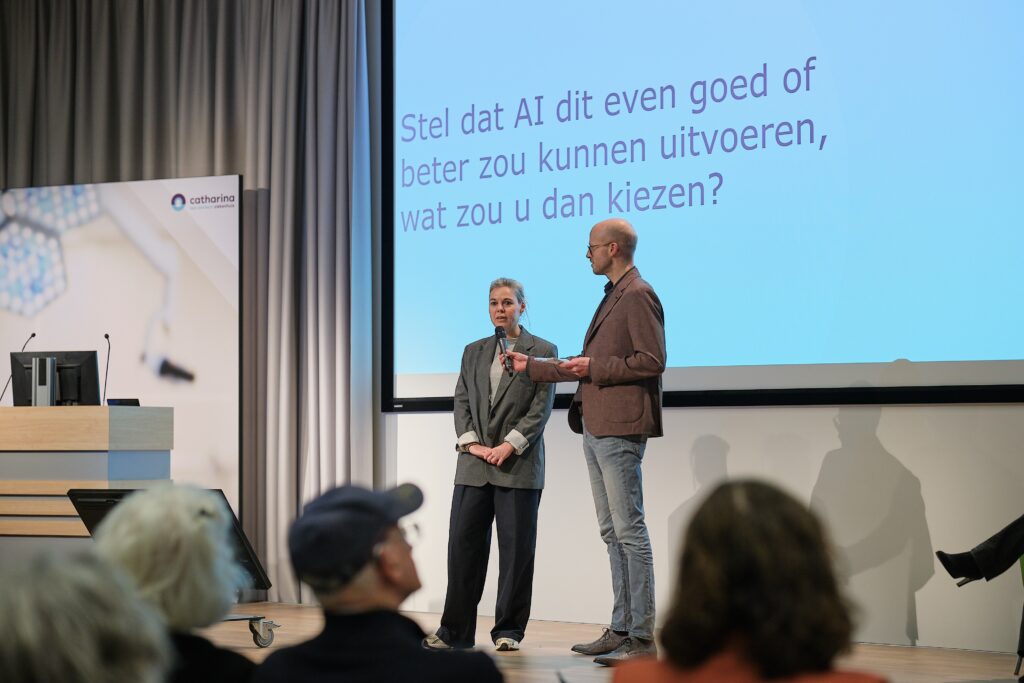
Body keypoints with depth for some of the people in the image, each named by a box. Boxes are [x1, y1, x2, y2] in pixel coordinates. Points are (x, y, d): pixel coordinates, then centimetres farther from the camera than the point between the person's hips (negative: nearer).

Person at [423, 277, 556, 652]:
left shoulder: (543, 351, 3)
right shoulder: (474, 352, 16)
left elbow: (541, 407, -4)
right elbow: (461, 401, 10)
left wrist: (509, 445, -13)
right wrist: (471, 443, -6)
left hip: (519, 464, -3)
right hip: (474, 464, 4)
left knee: (516, 548, -1)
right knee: (463, 544, 1)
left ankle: (508, 630, 7)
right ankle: (456, 630, 6)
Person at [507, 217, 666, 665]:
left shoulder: (638, 296, -9)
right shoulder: (612, 296, 21)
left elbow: (653, 360, -18)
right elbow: (588, 367, 26)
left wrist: (595, 368, -13)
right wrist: (531, 367, 29)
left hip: (620, 430, -10)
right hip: (596, 428, 10)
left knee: (630, 532, -8)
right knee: (612, 533, 11)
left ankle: (642, 637, -6)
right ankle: (621, 629, 16)